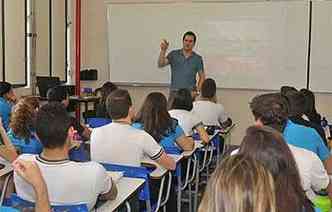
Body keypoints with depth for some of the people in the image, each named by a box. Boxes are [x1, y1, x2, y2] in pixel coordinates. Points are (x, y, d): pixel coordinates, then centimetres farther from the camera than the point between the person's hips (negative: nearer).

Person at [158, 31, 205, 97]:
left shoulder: (198, 58, 4)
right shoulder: (173, 54, 3)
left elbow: (202, 77, 9)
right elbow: (160, 64, -9)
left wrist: (197, 91, -5)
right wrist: (163, 50, -22)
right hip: (174, 93, 0)